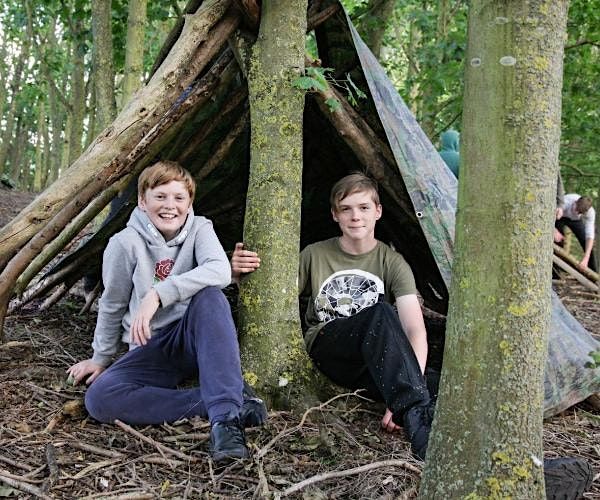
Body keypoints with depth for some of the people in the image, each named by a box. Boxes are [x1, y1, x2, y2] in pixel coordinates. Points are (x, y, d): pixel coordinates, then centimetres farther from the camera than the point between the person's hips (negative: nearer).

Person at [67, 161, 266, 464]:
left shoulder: (199, 229, -4)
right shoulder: (125, 244, -6)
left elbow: (220, 271, -26)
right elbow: (112, 305, 7)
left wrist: (158, 294, -33)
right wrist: (101, 358, 14)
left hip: (195, 340, 0)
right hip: (151, 349, 1)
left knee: (210, 296, -33)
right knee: (99, 398, -27)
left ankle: (225, 414, -40)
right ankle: (223, 402, -29)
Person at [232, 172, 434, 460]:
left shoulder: (392, 263, 3)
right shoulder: (315, 255, 7)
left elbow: (416, 331, -10)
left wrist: (409, 390, -27)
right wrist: (240, 275, -17)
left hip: (376, 360, 2)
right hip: (325, 348, -1)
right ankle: (420, 420, -49)